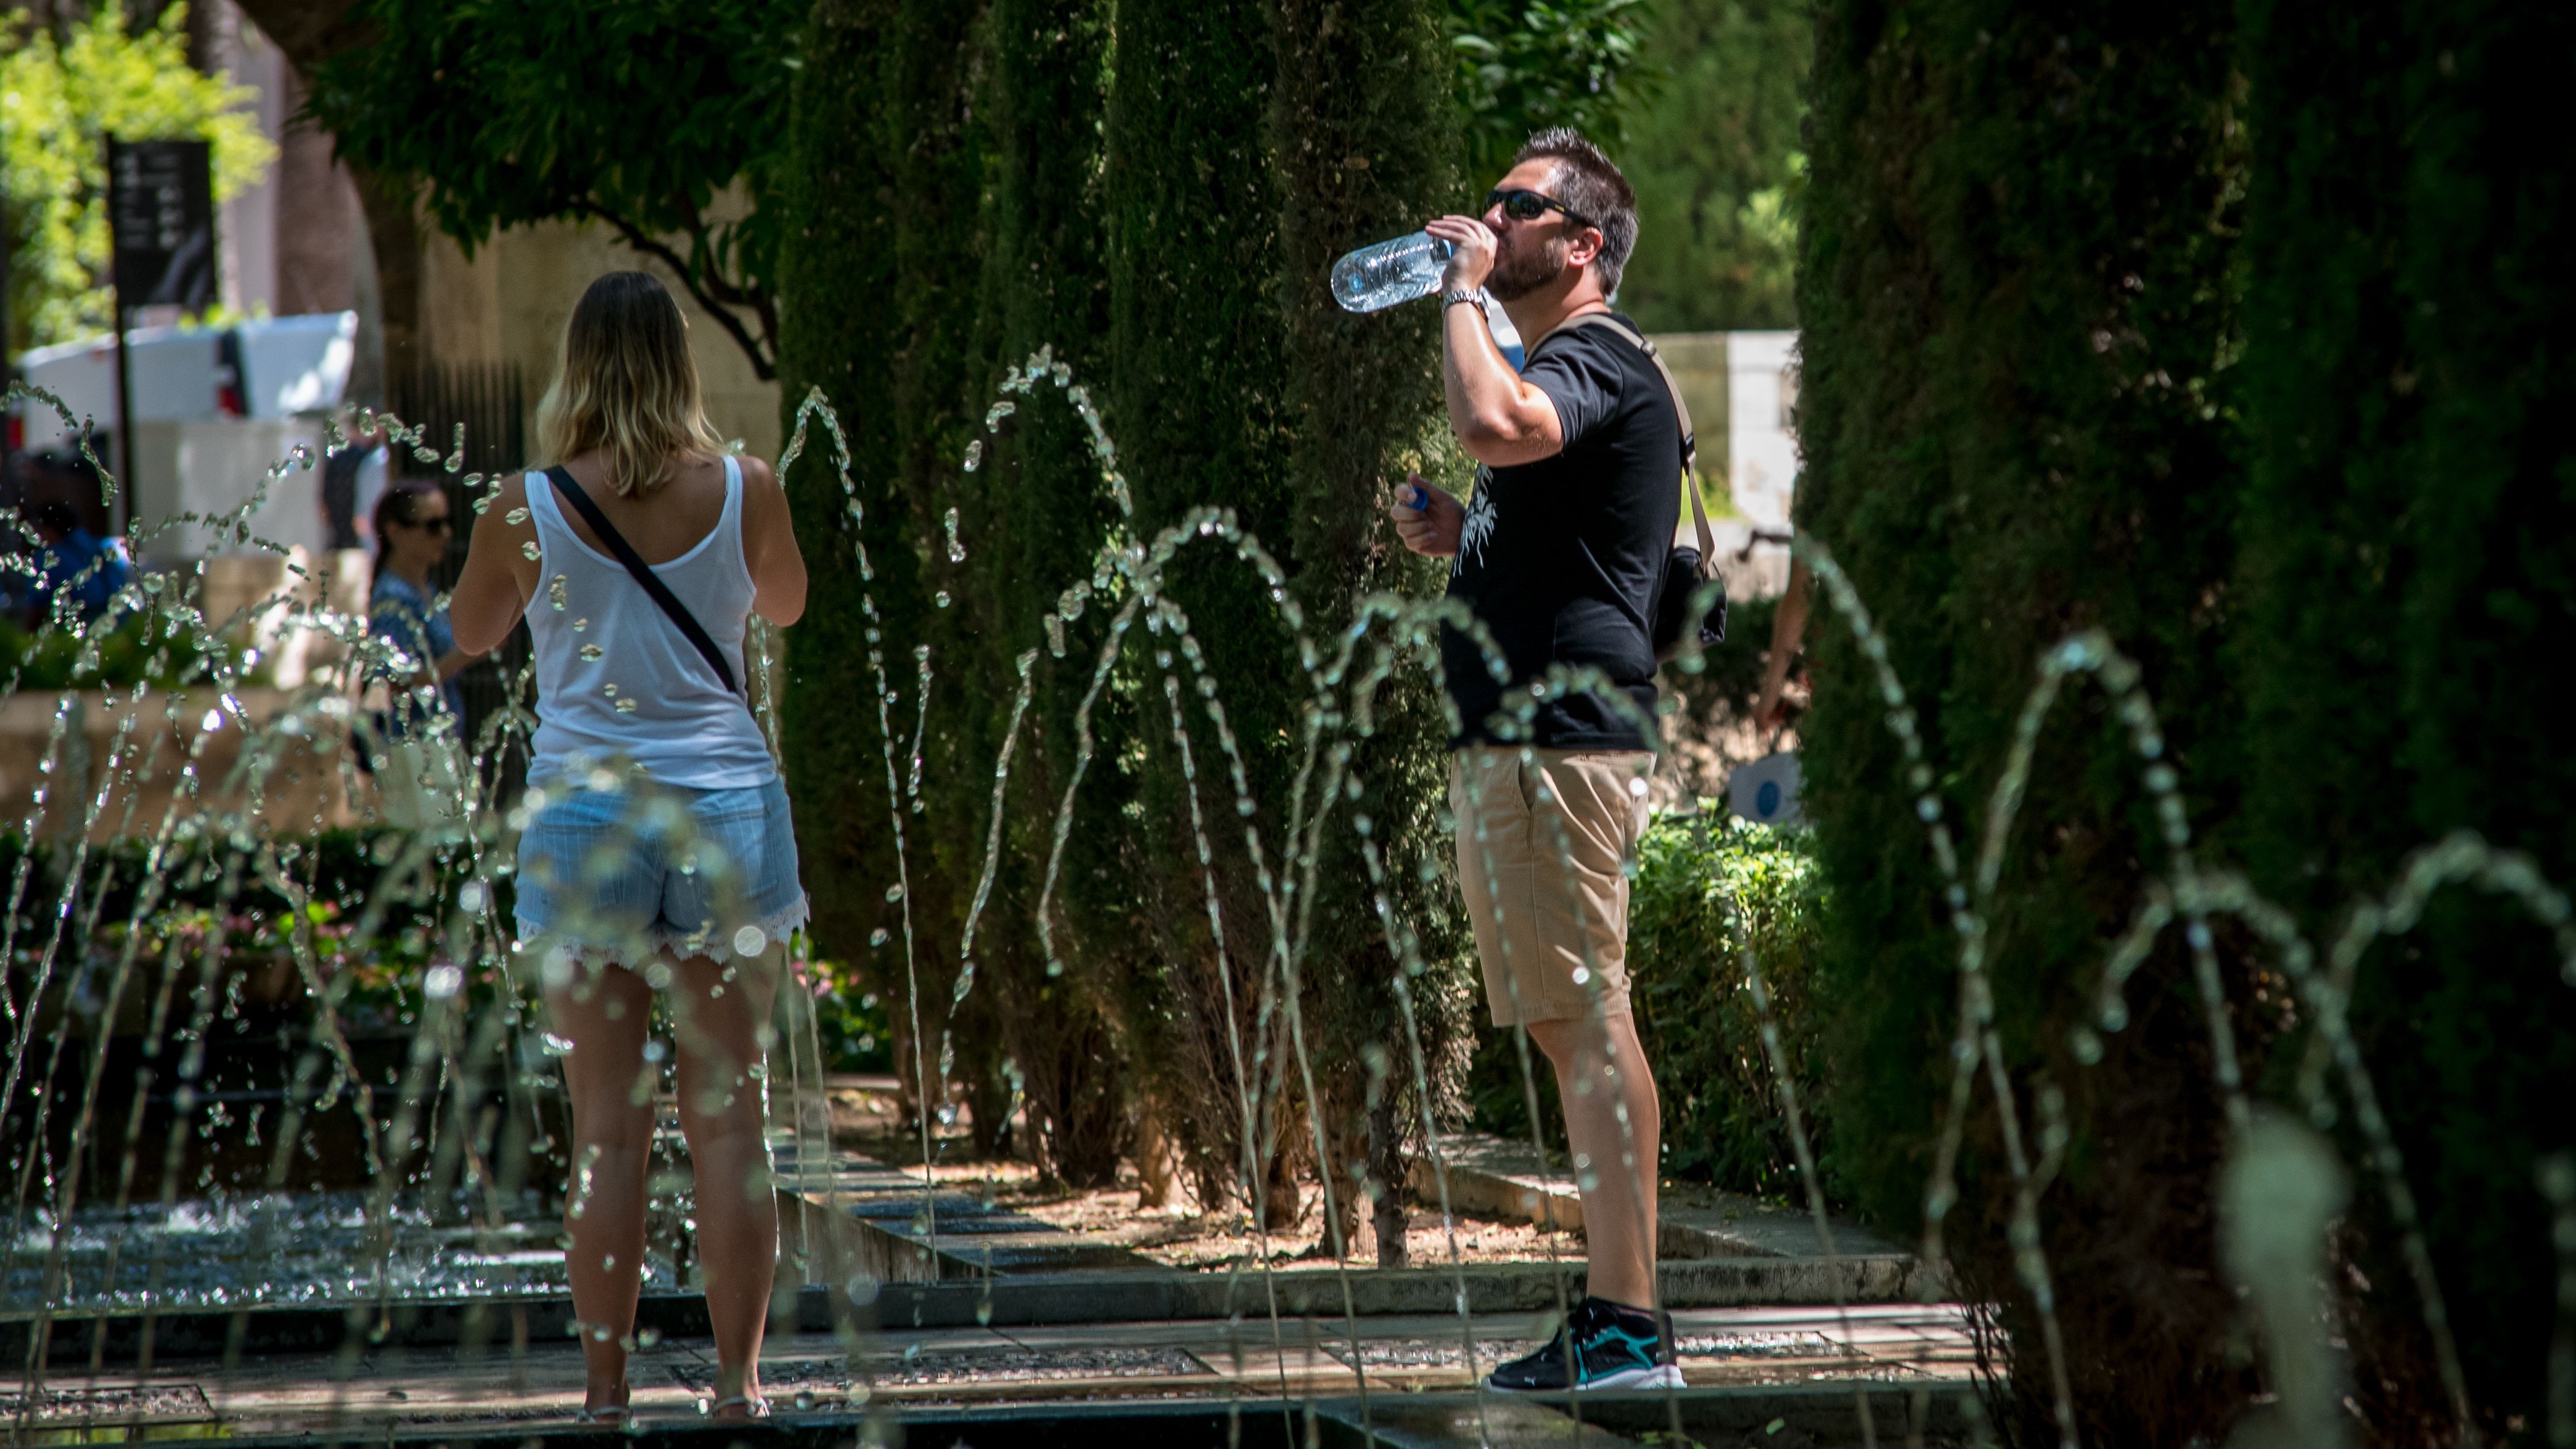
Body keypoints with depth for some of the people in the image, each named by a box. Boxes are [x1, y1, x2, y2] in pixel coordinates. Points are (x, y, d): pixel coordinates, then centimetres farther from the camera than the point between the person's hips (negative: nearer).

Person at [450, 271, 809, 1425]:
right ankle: (737, 1379, 5)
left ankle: (605, 1385, 3)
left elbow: (473, 634, 12)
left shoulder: (528, 509, -6)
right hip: (726, 808, 1)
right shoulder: (743, 492, -2)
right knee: (727, 1113, 5)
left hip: (583, 810, -1)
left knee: (607, 1127, 2)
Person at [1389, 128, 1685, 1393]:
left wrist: (1464, 291, -17)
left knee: (1586, 1025, -13)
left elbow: (1495, 425, -32)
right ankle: (1614, 1324, 13)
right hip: (1518, 739, 11)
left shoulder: (1593, 363, -9)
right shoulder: (1567, 371, 25)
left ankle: (1629, 1328, -15)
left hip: (1557, 741, -11)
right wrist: (1458, 540, 16)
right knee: (1576, 1029, 10)